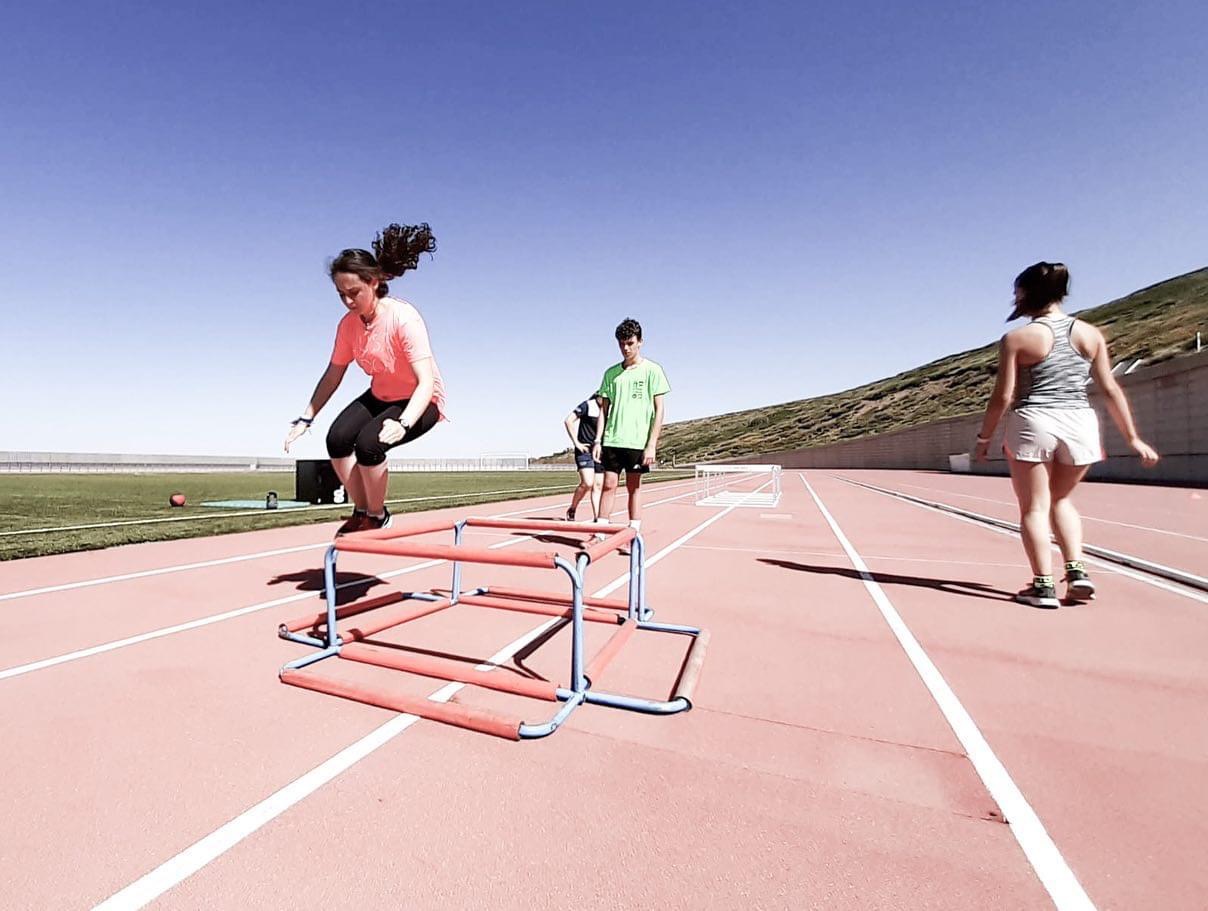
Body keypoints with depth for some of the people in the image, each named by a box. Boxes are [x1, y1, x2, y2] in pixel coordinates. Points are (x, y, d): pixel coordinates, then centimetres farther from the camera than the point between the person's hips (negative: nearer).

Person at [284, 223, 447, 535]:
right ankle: (361, 511, 6)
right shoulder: (349, 324, -8)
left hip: (421, 401, -6)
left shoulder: (403, 318, -27)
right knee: (337, 439, -16)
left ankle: (378, 517, -1)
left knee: (368, 443, -27)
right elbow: (333, 375, 3)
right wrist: (305, 418, -4)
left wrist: (403, 423, -49)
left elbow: (427, 382, -35)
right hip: (380, 396, 6)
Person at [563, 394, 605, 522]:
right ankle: (572, 511, 1)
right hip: (585, 450, -6)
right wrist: (576, 442, -13)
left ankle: (597, 518, 9)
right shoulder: (587, 405, -8)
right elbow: (568, 421, -11)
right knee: (587, 483, -19)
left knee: (598, 486, 5)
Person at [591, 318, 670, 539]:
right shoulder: (611, 373, 10)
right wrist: (598, 441, 3)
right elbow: (603, 409, 12)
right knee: (608, 485, 2)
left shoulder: (652, 370, 0)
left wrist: (652, 445, -10)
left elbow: (659, 410, -3)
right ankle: (600, 534, 6)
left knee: (634, 487, 4)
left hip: (638, 440, -3)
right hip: (612, 440, 3)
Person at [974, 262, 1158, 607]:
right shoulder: (1090, 334, 7)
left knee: (1034, 507, 7)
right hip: (1080, 423, 5)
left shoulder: (1016, 339, -5)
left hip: (1033, 423, -4)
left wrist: (984, 438, 3)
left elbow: (1003, 397, -7)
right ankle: (1077, 570, 15)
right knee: (1060, 498, 24)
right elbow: (1111, 389, 7)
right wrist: (1133, 438, 13)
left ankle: (1043, 585, 7)